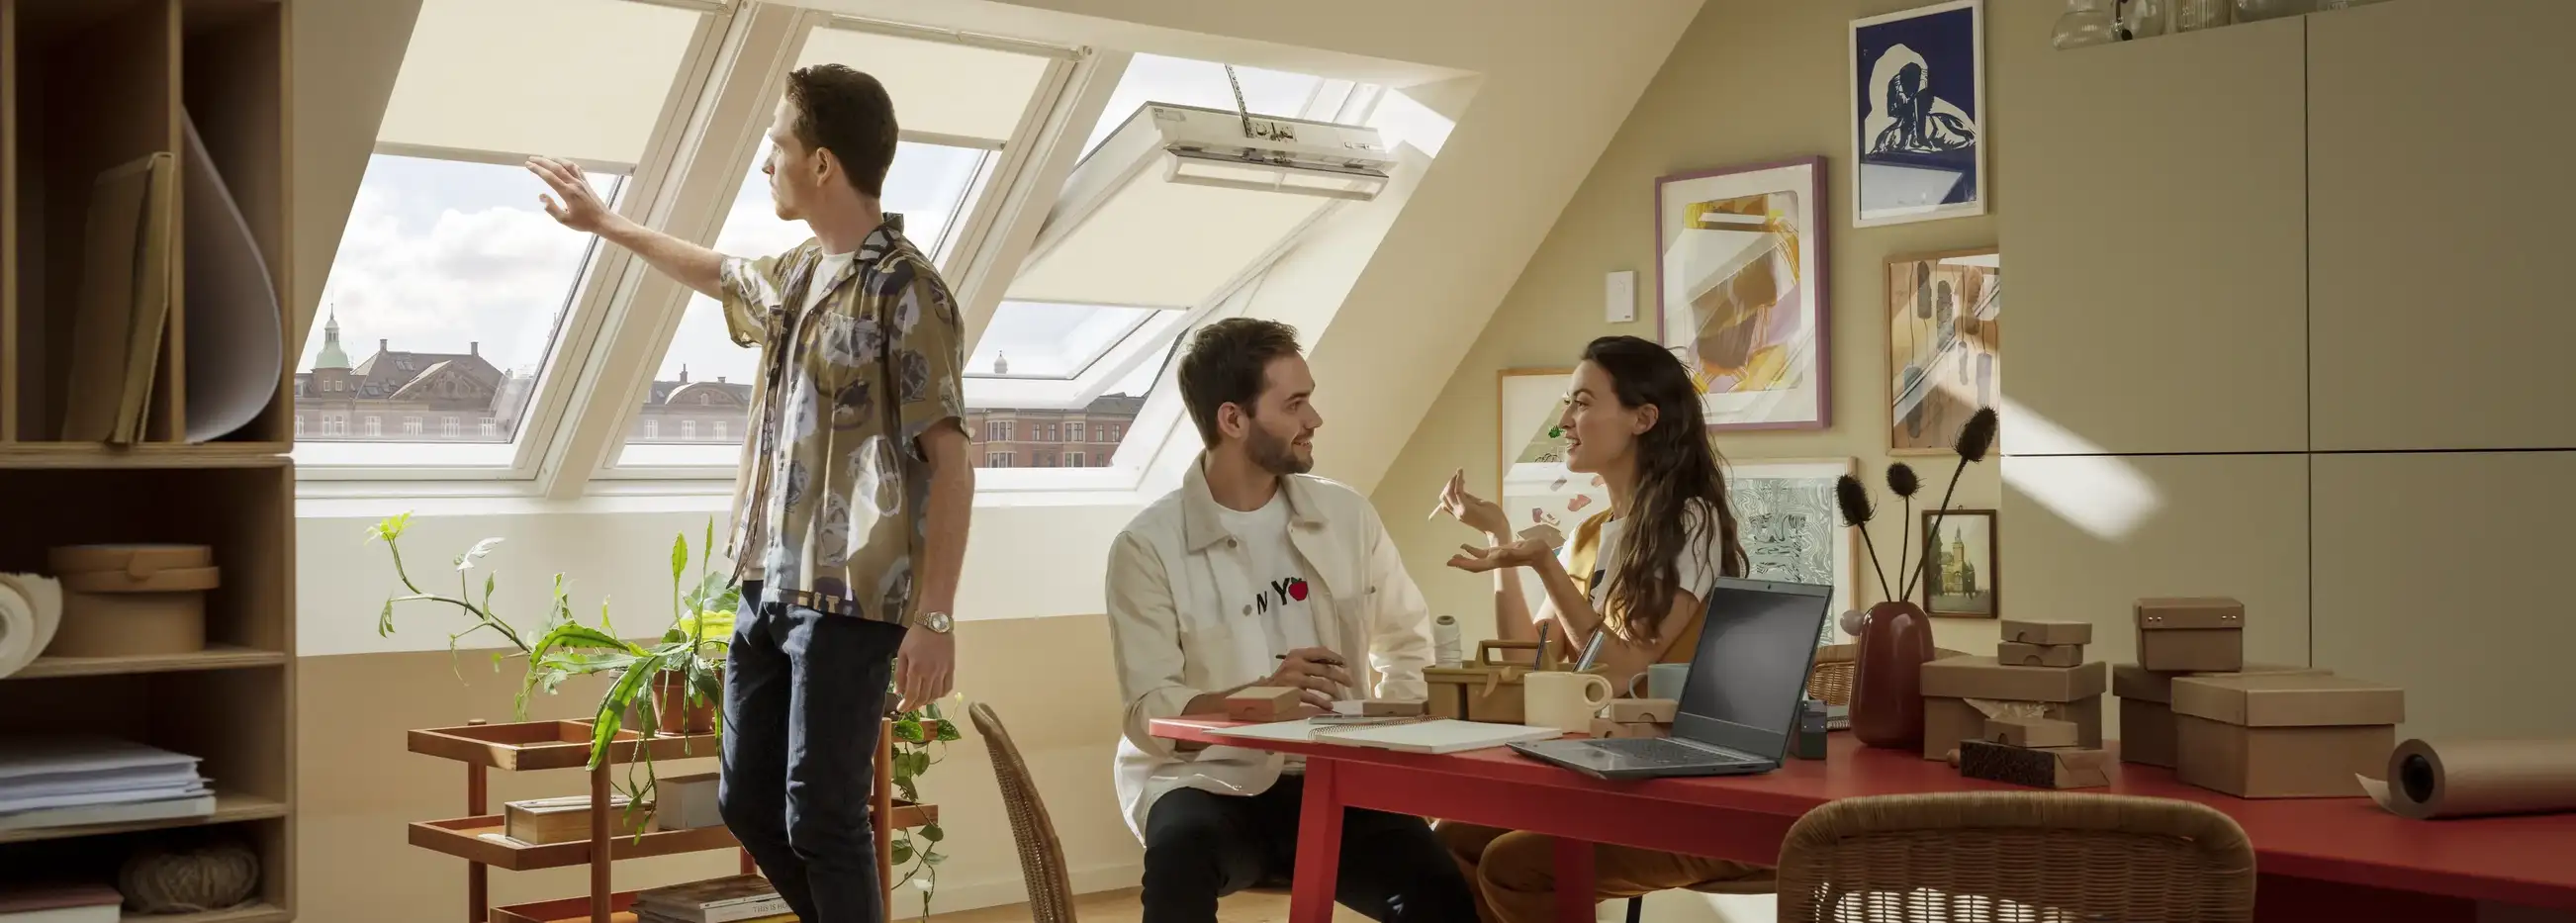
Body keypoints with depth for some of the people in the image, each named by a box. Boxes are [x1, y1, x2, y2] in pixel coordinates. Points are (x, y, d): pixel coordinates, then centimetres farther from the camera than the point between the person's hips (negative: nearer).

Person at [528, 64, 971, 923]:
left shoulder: (906, 288, -13)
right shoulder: (793, 274, 12)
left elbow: (950, 463, -15)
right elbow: (717, 272, 37)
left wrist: (934, 617, -20)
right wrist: (604, 221, 45)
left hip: (849, 600, -8)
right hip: (766, 588, 9)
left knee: (820, 816, -6)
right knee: (748, 802, 13)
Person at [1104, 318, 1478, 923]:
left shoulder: (1346, 515, 6)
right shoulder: (1149, 546, -8)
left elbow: (1406, 640, 19)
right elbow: (1150, 715, -12)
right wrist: (1261, 694, -27)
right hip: (1207, 779, -3)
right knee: (1182, 852, -37)